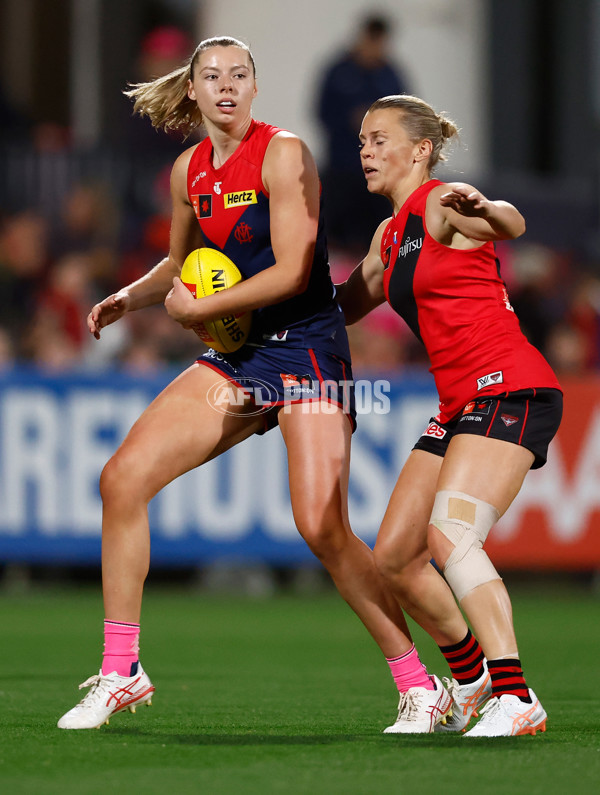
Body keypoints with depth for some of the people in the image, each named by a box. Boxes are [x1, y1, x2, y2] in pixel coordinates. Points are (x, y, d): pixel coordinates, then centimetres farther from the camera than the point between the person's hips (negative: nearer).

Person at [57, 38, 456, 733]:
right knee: (122, 478, -5)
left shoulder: (282, 154, -12)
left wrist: (198, 309, -12)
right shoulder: (189, 170, 9)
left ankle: (421, 689, -4)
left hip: (305, 346, -7)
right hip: (238, 358, 7)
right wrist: (129, 298, 8)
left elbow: (292, 272, -18)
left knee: (322, 526, -17)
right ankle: (120, 674, 3)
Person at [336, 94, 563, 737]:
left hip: (511, 390, -9)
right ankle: (473, 683, 24)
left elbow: (512, 225, -31)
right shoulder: (390, 235, 18)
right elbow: (347, 303, 35)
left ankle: (516, 701, -30)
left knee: (449, 536, -27)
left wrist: (483, 209, -55)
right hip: (459, 406, 9)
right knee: (393, 556, 7)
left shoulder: (441, 206, -9)